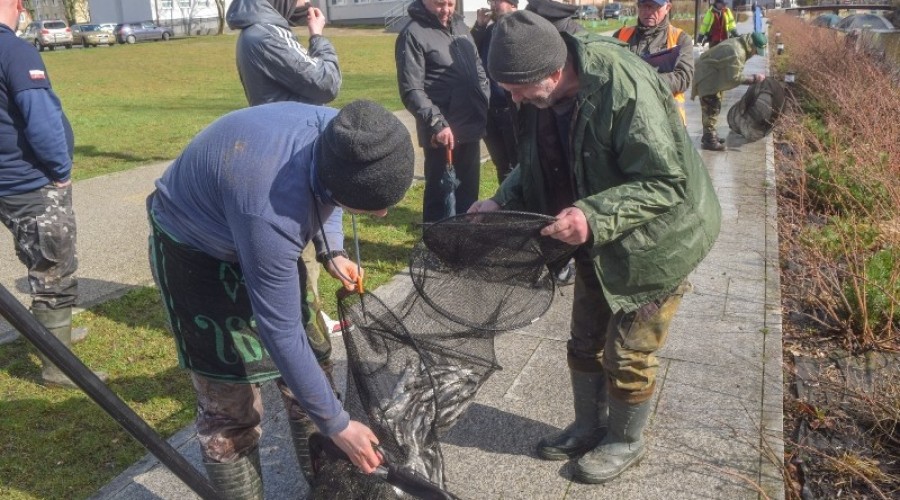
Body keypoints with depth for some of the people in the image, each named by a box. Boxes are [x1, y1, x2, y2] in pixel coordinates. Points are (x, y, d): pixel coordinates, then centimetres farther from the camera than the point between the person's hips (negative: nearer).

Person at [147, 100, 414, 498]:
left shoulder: (339, 136, -23)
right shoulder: (271, 216, -43)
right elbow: (281, 333, -33)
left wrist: (331, 250, -10)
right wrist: (336, 424, -23)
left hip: (248, 226, 7)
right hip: (194, 246, -6)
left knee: (308, 350, 10)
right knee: (230, 403, -7)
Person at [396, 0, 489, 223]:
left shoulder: (459, 24, 12)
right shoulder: (413, 34, -11)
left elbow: (478, 67, 21)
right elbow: (411, 91, -17)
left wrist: (487, 103, 12)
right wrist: (437, 124, -25)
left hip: (471, 127, 7)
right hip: (442, 133, -7)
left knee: (469, 189, 18)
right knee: (439, 191, 4)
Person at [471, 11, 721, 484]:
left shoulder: (625, 87, -33)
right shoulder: (543, 95, -9)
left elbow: (668, 181, -30)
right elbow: (537, 165, 5)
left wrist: (594, 216, -40)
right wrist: (502, 201, -11)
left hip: (653, 241, -7)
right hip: (597, 240, 7)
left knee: (627, 354, 7)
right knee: (586, 342, 18)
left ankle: (625, 442, 32)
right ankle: (589, 427, 41)